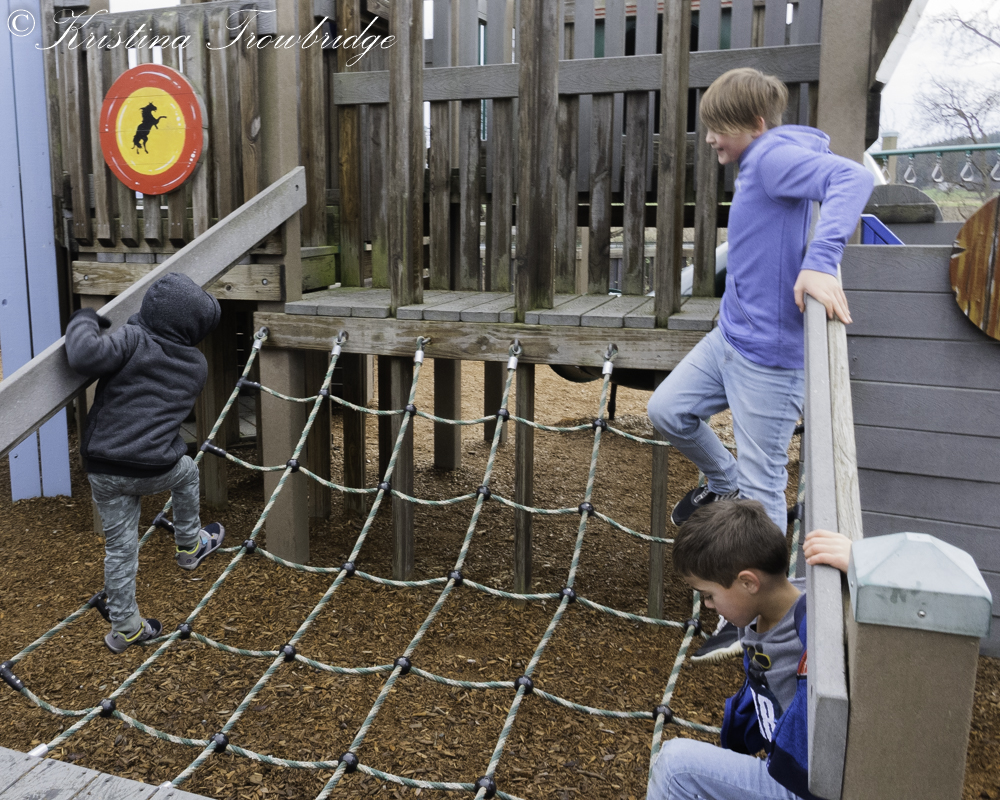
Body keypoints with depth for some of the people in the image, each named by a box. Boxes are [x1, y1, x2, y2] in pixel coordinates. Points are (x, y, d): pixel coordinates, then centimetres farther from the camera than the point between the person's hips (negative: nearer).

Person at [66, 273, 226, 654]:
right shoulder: (196, 366, 3)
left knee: (119, 546, 11)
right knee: (187, 472, 35)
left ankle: (125, 626, 24)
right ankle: (189, 546, 50)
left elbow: (86, 355, -27)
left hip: (103, 468, -1)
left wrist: (84, 320, -7)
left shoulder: (134, 340, -10)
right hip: (157, 469, 1)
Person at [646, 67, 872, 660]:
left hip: (769, 355, -9)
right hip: (731, 337, 9)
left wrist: (819, 262, -43)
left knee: (761, 489, 1)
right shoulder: (761, 164, 13)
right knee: (667, 411, 12)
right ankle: (723, 483, 36)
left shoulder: (776, 156, -16)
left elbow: (854, 178, -32)